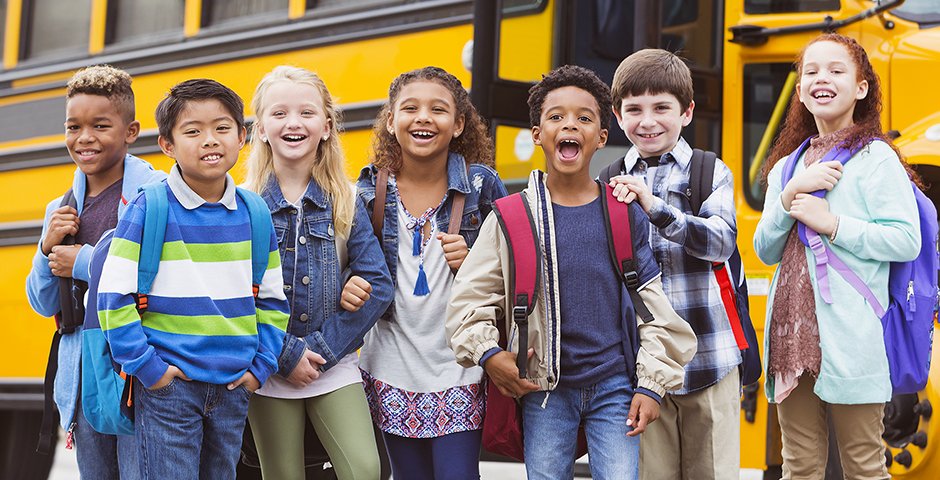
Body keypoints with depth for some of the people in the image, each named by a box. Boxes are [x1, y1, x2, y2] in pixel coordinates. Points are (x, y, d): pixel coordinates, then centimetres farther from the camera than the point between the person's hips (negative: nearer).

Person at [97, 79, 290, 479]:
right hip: (168, 386, -4)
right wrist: (145, 366, -12)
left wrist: (261, 365, 3)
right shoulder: (148, 210, -8)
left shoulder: (253, 215, 4)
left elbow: (273, 299, 11)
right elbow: (114, 298, -9)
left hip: (233, 387, 4)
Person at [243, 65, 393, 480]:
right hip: (269, 371, -1)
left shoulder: (346, 203, 2)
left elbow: (379, 286, -3)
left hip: (334, 366, 1)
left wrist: (323, 349, -10)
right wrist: (285, 356, -13)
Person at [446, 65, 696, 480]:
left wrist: (651, 383, -1)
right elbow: (469, 297, 3)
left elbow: (654, 304, 4)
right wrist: (488, 354, -10)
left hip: (615, 385, 0)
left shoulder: (626, 213, 3)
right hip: (545, 388, 0)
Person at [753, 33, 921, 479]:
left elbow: (907, 241, -11)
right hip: (792, 337, 6)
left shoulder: (874, 157, -4)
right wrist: (790, 194, -5)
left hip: (848, 340, -6)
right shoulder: (788, 166, 16)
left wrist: (831, 223, -15)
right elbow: (765, 251, 11)